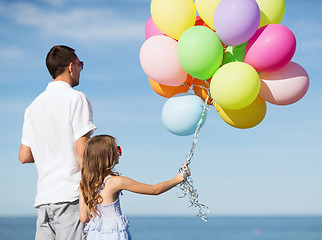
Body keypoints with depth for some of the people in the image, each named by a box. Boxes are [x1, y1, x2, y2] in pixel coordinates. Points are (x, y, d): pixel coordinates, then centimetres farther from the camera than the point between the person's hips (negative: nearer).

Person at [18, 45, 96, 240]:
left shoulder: (33, 107, 16)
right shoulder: (76, 99, -4)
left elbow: (24, 156, 17)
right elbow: (83, 152, -12)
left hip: (44, 196, 7)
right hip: (71, 195, -7)